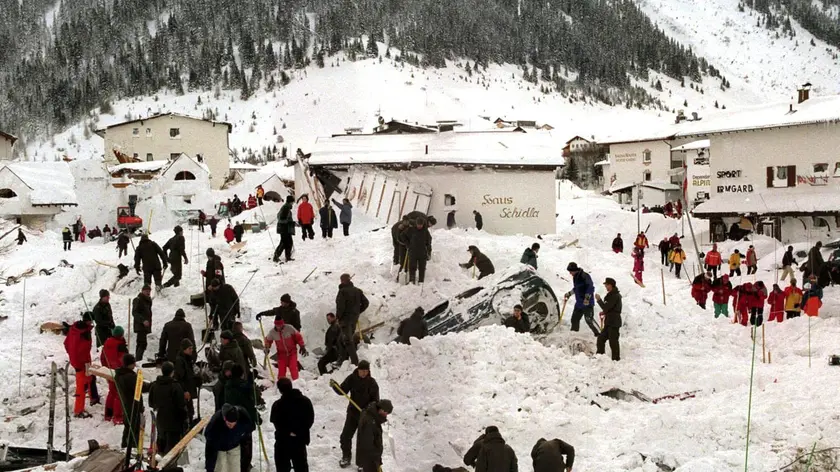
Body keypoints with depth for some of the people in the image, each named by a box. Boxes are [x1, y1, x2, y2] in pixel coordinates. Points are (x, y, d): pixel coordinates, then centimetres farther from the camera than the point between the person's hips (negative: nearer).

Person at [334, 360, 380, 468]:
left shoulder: (372, 383, -12)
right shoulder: (352, 378, -6)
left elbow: (375, 400, -10)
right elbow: (342, 391, 0)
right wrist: (335, 386, -19)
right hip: (352, 411, 3)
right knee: (345, 436, 6)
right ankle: (346, 457, 28)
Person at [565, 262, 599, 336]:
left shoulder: (584, 276, -16)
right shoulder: (575, 277, 12)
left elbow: (591, 288, -23)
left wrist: (587, 297, -31)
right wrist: (569, 293, 34)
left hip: (587, 303, -9)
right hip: (579, 303, 9)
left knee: (589, 320, -14)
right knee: (574, 319, 10)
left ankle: (599, 334, -6)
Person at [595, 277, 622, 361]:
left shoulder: (614, 296, -19)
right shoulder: (613, 295, 13)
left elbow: (606, 307, -22)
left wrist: (599, 300, -11)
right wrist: (605, 312, 10)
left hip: (613, 323, -10)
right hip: (609, 322, 10)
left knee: (613, 341, -3)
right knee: (601, 338, 14)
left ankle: (616, 358, 5)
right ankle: (599, 355, 23)